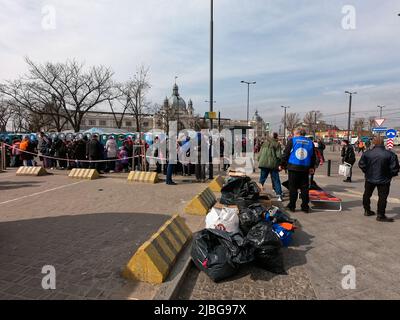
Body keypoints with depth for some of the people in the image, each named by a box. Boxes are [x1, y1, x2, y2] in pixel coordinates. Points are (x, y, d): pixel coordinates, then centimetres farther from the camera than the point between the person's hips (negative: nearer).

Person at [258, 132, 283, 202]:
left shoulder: (265, 143, 9)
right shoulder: (277, 144, -2)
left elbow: (259, 154, 10)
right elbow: (279, 156, -8)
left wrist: (260, 162, 18)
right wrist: (280, 164, -2)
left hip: (264, 164, 3)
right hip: (273, 164, -2)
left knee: (262, 179, 12)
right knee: (276, 180, 4)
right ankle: (279, 195, 3)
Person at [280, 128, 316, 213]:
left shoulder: (292, 140, -1)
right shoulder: (310, 142, 10)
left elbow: (286, 154, -3)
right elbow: (313, 156, 15)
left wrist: (282, 165, 5)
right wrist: (311, 167, 24)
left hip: (293, 167, -3)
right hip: (305, 168, 3)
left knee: (293, 187, 3)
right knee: (304, 188, 9)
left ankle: (292, 206, 8)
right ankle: (305, 207, 14)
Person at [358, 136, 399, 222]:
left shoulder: (367, 153, -9)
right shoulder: (390, 154, -15)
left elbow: (361, 165, -2)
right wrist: (391, 175, 7)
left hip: (369, 179, 3)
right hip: (383, 180, -3)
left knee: (367, 194, 18)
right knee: (382, 197, 6)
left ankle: (367, 211, 30)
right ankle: (380, 215, 9)